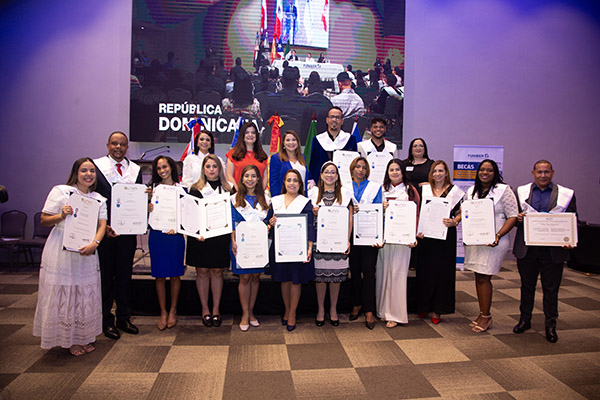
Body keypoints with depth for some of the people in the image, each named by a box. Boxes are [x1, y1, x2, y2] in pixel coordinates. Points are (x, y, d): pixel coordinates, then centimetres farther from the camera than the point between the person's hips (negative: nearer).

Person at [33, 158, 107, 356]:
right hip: (61, 252, -4)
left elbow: (102, 224, 1)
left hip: (86, 253, 4)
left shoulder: (99, 199, 10)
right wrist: (61, 216, -21)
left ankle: (84, 337, 23)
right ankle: (68, 340, 16)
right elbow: (44, 220, -1)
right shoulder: (60, 191, -1)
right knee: (63, 294, 2)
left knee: (86, 294, 8)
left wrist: (94, 243, -17)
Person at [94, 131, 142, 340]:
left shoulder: (135, 169, 8)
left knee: (125, 275, 11)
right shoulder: (96, 166, -2)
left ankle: (123, 318, 25)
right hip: (104, 231, -3)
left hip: (128, 231, 3)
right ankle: (106, 321, 21)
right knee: (105, 276, 7)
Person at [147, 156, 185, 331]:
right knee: (159, 275, 6)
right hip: (156, 235, 1)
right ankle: (163, 312, 18)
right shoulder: (152, 187, 8)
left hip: (175, 235, -1)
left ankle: (173, 311, 21)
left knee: (175, 274, 5)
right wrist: (148, 209, -13)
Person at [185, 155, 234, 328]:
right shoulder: (196, 189, 4)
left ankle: (216, 309, 17)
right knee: (202, 272, 5)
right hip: (200, 236, -1)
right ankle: (205, 309, 18)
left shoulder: (229, 189, 8)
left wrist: (232, 236, -4)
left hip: (221, 236, 1)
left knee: (217, 272, 6)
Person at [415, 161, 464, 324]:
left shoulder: (454, 191, 3)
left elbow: (460, 213, 3)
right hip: (426, 235, 2)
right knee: (425, 270, 4)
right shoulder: (424, 189, 8)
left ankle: (438, 310, 11)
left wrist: (453, 222, -16)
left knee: (442, 271, 1)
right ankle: (423, 306, 17)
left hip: (445, 236, -1)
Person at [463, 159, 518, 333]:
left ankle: (486, 317, 10)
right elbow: (464, 212, 21)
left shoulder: (504, 190, -4)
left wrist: (498, 235, -19)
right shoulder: (471, 191, 12)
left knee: (483, 278, -4)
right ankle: (482, 314, 22)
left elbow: (513, 216, -8)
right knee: (479, 277, 10)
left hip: (492, 241, -5)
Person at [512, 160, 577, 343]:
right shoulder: (521, 191, 6)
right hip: (526, 249, 1)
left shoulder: (566, 194, 2)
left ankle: (550, 325, 23)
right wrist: (518, 218, -13)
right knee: (527, 286, 14)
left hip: (553, 250, -1)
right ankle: (525, 319, 29)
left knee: (551, 289, 8)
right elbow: (514, 217, 10)